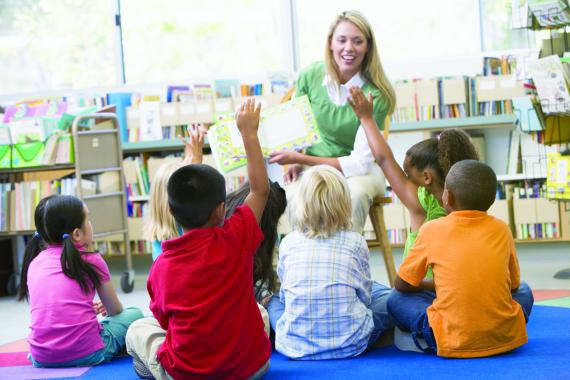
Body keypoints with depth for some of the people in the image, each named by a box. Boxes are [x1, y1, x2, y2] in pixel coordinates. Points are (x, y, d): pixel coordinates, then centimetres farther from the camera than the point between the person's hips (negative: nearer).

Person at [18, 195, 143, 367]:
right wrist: (105, 309, 36)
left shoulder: (34, 262, 10)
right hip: (86, 354, -4)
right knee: (134, 314, 17)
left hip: (40, 358, 4)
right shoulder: (91, 260, -1)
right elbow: (115, 311, 12)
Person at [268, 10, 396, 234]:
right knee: (295, 195, -32)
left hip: (361, 170, -2)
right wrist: (296, 163, -10)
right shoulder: (310, 76, -7)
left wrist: (301, 158, -21)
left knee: (355, 194, -37)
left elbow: (360, 162, -19)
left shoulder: (376, 94, -17)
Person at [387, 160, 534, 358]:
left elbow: (402, 285, 9)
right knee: (523, 290, 31)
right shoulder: (501, 229, 5)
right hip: (505, 338, 2)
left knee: (396, 299, 16)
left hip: (453, 343, -2)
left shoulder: (432, 230, 0)